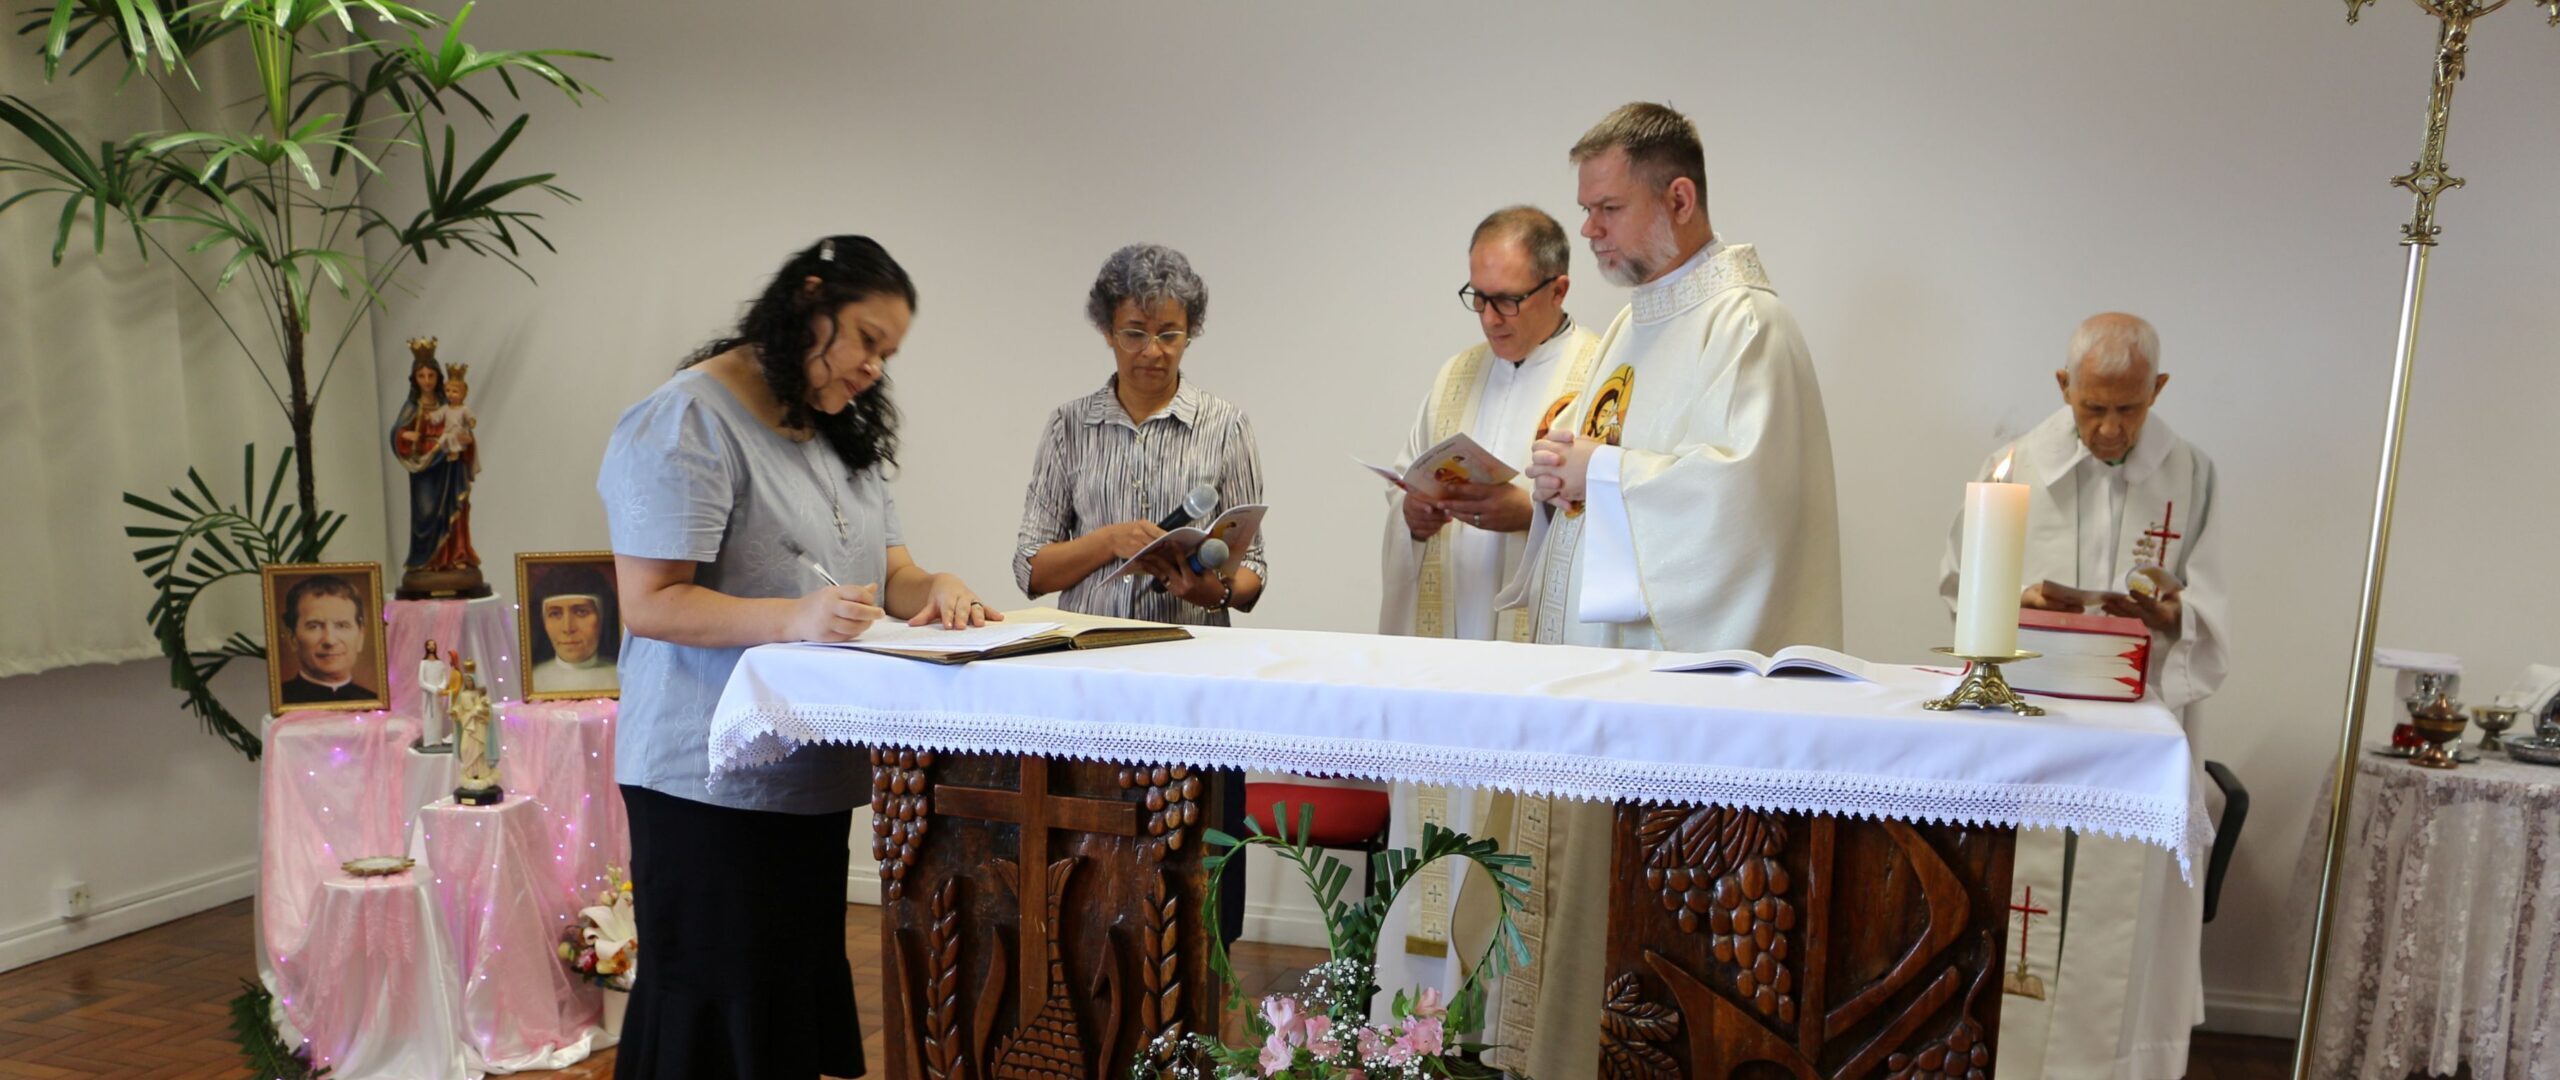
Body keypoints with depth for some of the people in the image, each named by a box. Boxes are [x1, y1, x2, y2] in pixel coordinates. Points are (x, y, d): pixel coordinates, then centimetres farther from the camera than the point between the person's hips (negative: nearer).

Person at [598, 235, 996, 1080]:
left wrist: (937, 590, -10)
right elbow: (648, 605, -19)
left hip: (813, 778, 8)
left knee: (800, 991, 14)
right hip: (712, 785, -8)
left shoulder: (845, 434, 13)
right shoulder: (689, 422, -12)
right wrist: (795, 618, -31)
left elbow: (890, 572, 13)